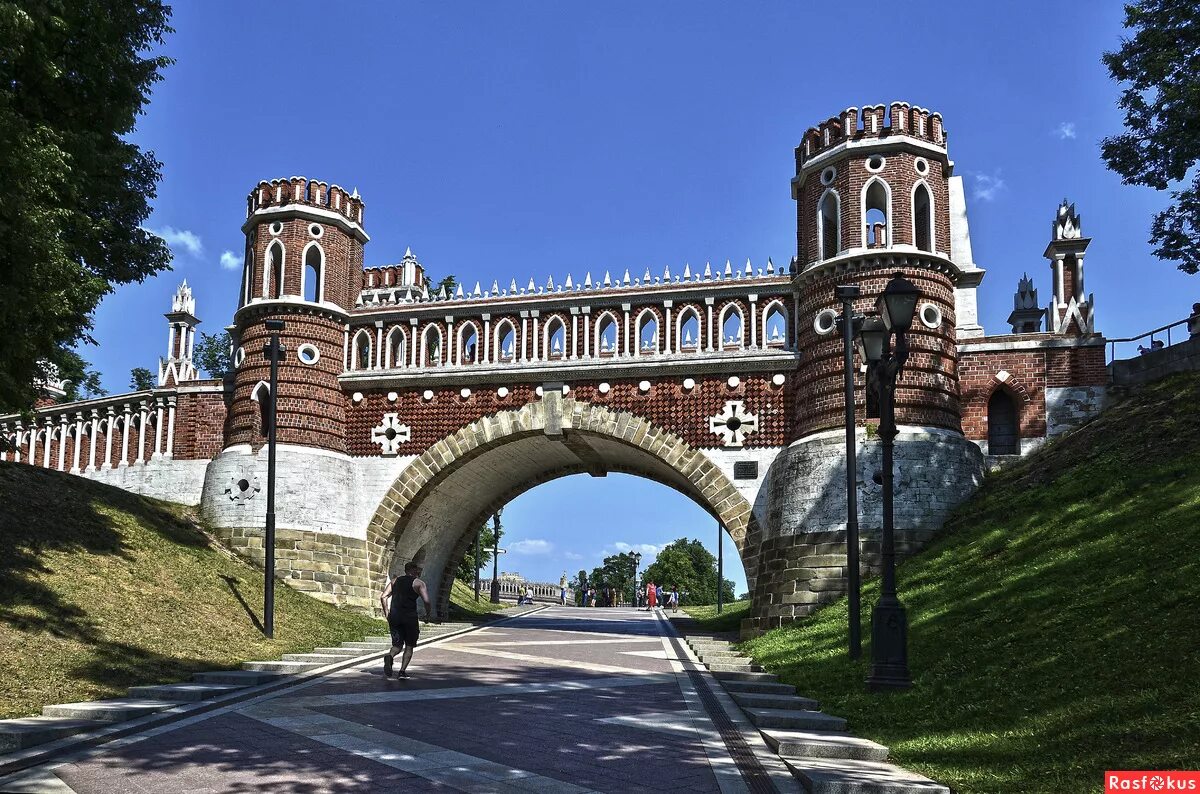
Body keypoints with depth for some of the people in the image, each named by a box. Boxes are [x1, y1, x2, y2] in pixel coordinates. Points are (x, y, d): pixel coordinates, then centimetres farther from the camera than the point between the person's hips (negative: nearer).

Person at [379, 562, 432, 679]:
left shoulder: (395, 581, 16)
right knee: (409, 646, 11)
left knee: (397, 645, 11)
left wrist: (387, 614, 13)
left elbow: (383, 597, 8)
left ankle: (390, 656, -21)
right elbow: (427, 601, -9)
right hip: (410, 617, -4)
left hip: (394, 617, 4)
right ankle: (402, 671, 0)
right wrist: (427, 615, 7)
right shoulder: (418, 583, 2)